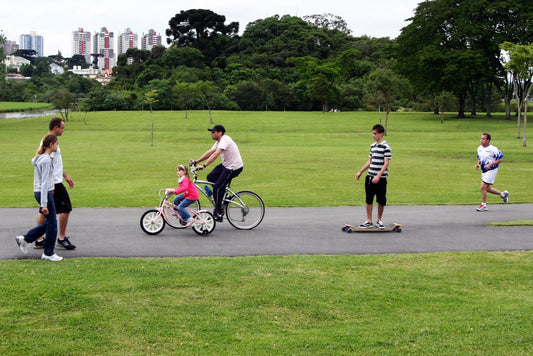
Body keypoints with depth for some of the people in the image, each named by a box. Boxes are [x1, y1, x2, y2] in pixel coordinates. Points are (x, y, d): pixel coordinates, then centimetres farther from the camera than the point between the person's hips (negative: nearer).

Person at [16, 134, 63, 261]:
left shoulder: (40, 157, 11)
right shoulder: (46, 160, -18)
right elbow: (44, 183, -21)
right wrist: (44, 204, -22)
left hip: (39, 192, 10)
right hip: (44, 193, -10)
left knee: (49, 222, 17)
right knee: (52, 223, 0)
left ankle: (25, 239, 21)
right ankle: (48, 253, 9)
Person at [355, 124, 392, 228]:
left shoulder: (386, 147, -9)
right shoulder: (373, 146, 12)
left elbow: (386, 163, -15)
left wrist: (378, 176, -23)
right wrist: (360, 172, 22)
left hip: (381, 178, -6)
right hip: (370, 177, 6)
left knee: (381, 200, 3)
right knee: (369, 200, 4)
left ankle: (379, 220, 18)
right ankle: (369, 221, 10)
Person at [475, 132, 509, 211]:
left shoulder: (493, 149, -18)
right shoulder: (479, 148, 4)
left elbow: (500, 159, -15)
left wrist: (490, 165, -22)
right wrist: (478, 164, -1)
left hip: (491, 170, -8)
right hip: (483, 171, 8)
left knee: (483, 187, -12)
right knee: (487, 189, 14)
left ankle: (484, 205, 1)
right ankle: (503, 194, 35)